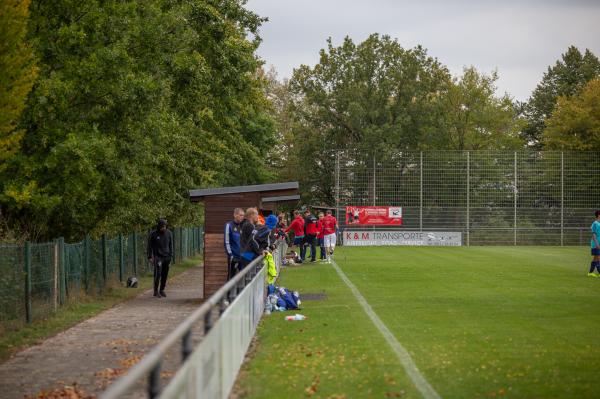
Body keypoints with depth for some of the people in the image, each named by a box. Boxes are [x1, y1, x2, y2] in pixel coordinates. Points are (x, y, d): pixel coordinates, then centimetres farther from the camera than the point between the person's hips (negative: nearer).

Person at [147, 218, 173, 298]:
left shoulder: (169, 233, 2)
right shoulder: (153, 234, -6)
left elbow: (170, 245, 10)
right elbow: (150, 246, -1)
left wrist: (171, 256, 7)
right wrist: (150, 257, -5)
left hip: (166, 257, 3)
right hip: (158, 256, -3)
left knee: (165, 275, 3)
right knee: (158, 274, -12)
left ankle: (162, 290, 15)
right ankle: (156, 291, -5)